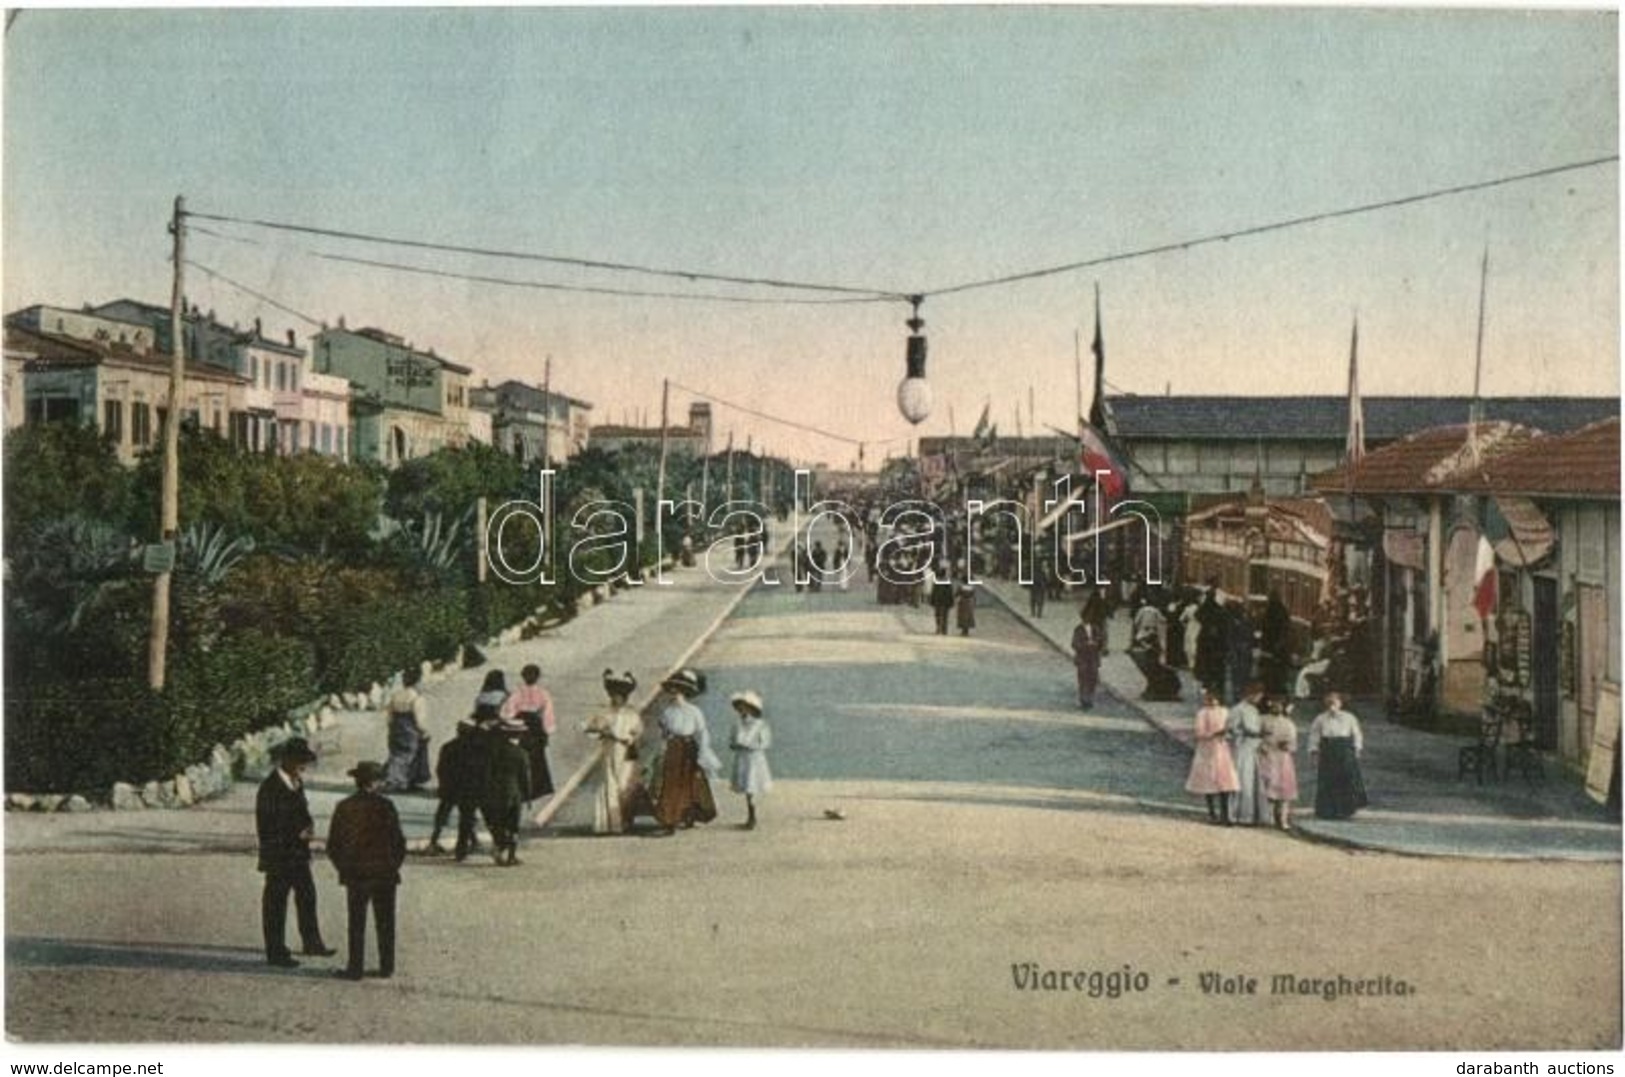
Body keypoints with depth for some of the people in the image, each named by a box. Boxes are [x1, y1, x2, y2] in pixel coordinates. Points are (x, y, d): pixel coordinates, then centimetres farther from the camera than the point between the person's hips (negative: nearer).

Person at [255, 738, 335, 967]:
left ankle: (312, 943, 31)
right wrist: (297, 835, -21)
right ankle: (276, 952, 16)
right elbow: (265, 828, -20)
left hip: (298, 853, 8)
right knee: (276, 903, 4)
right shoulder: (270, 788, -21)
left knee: (307, 897, 17)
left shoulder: (296, 782, 5)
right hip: (278, 856, -8)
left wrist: (309, 826, -3)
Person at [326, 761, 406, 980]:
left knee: (356, 925, 10)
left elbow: (332, 846, -1)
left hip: (354, 875, 1)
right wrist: (394, 866, 7)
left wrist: (344, 868, 12)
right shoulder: (384, 805, -10)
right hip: (384, 874, -1)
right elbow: (398, 841, -8)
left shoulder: (344, 807, -4)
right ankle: (386, 968, 15)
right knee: (385, 925, 10)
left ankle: (355, 968, 12)